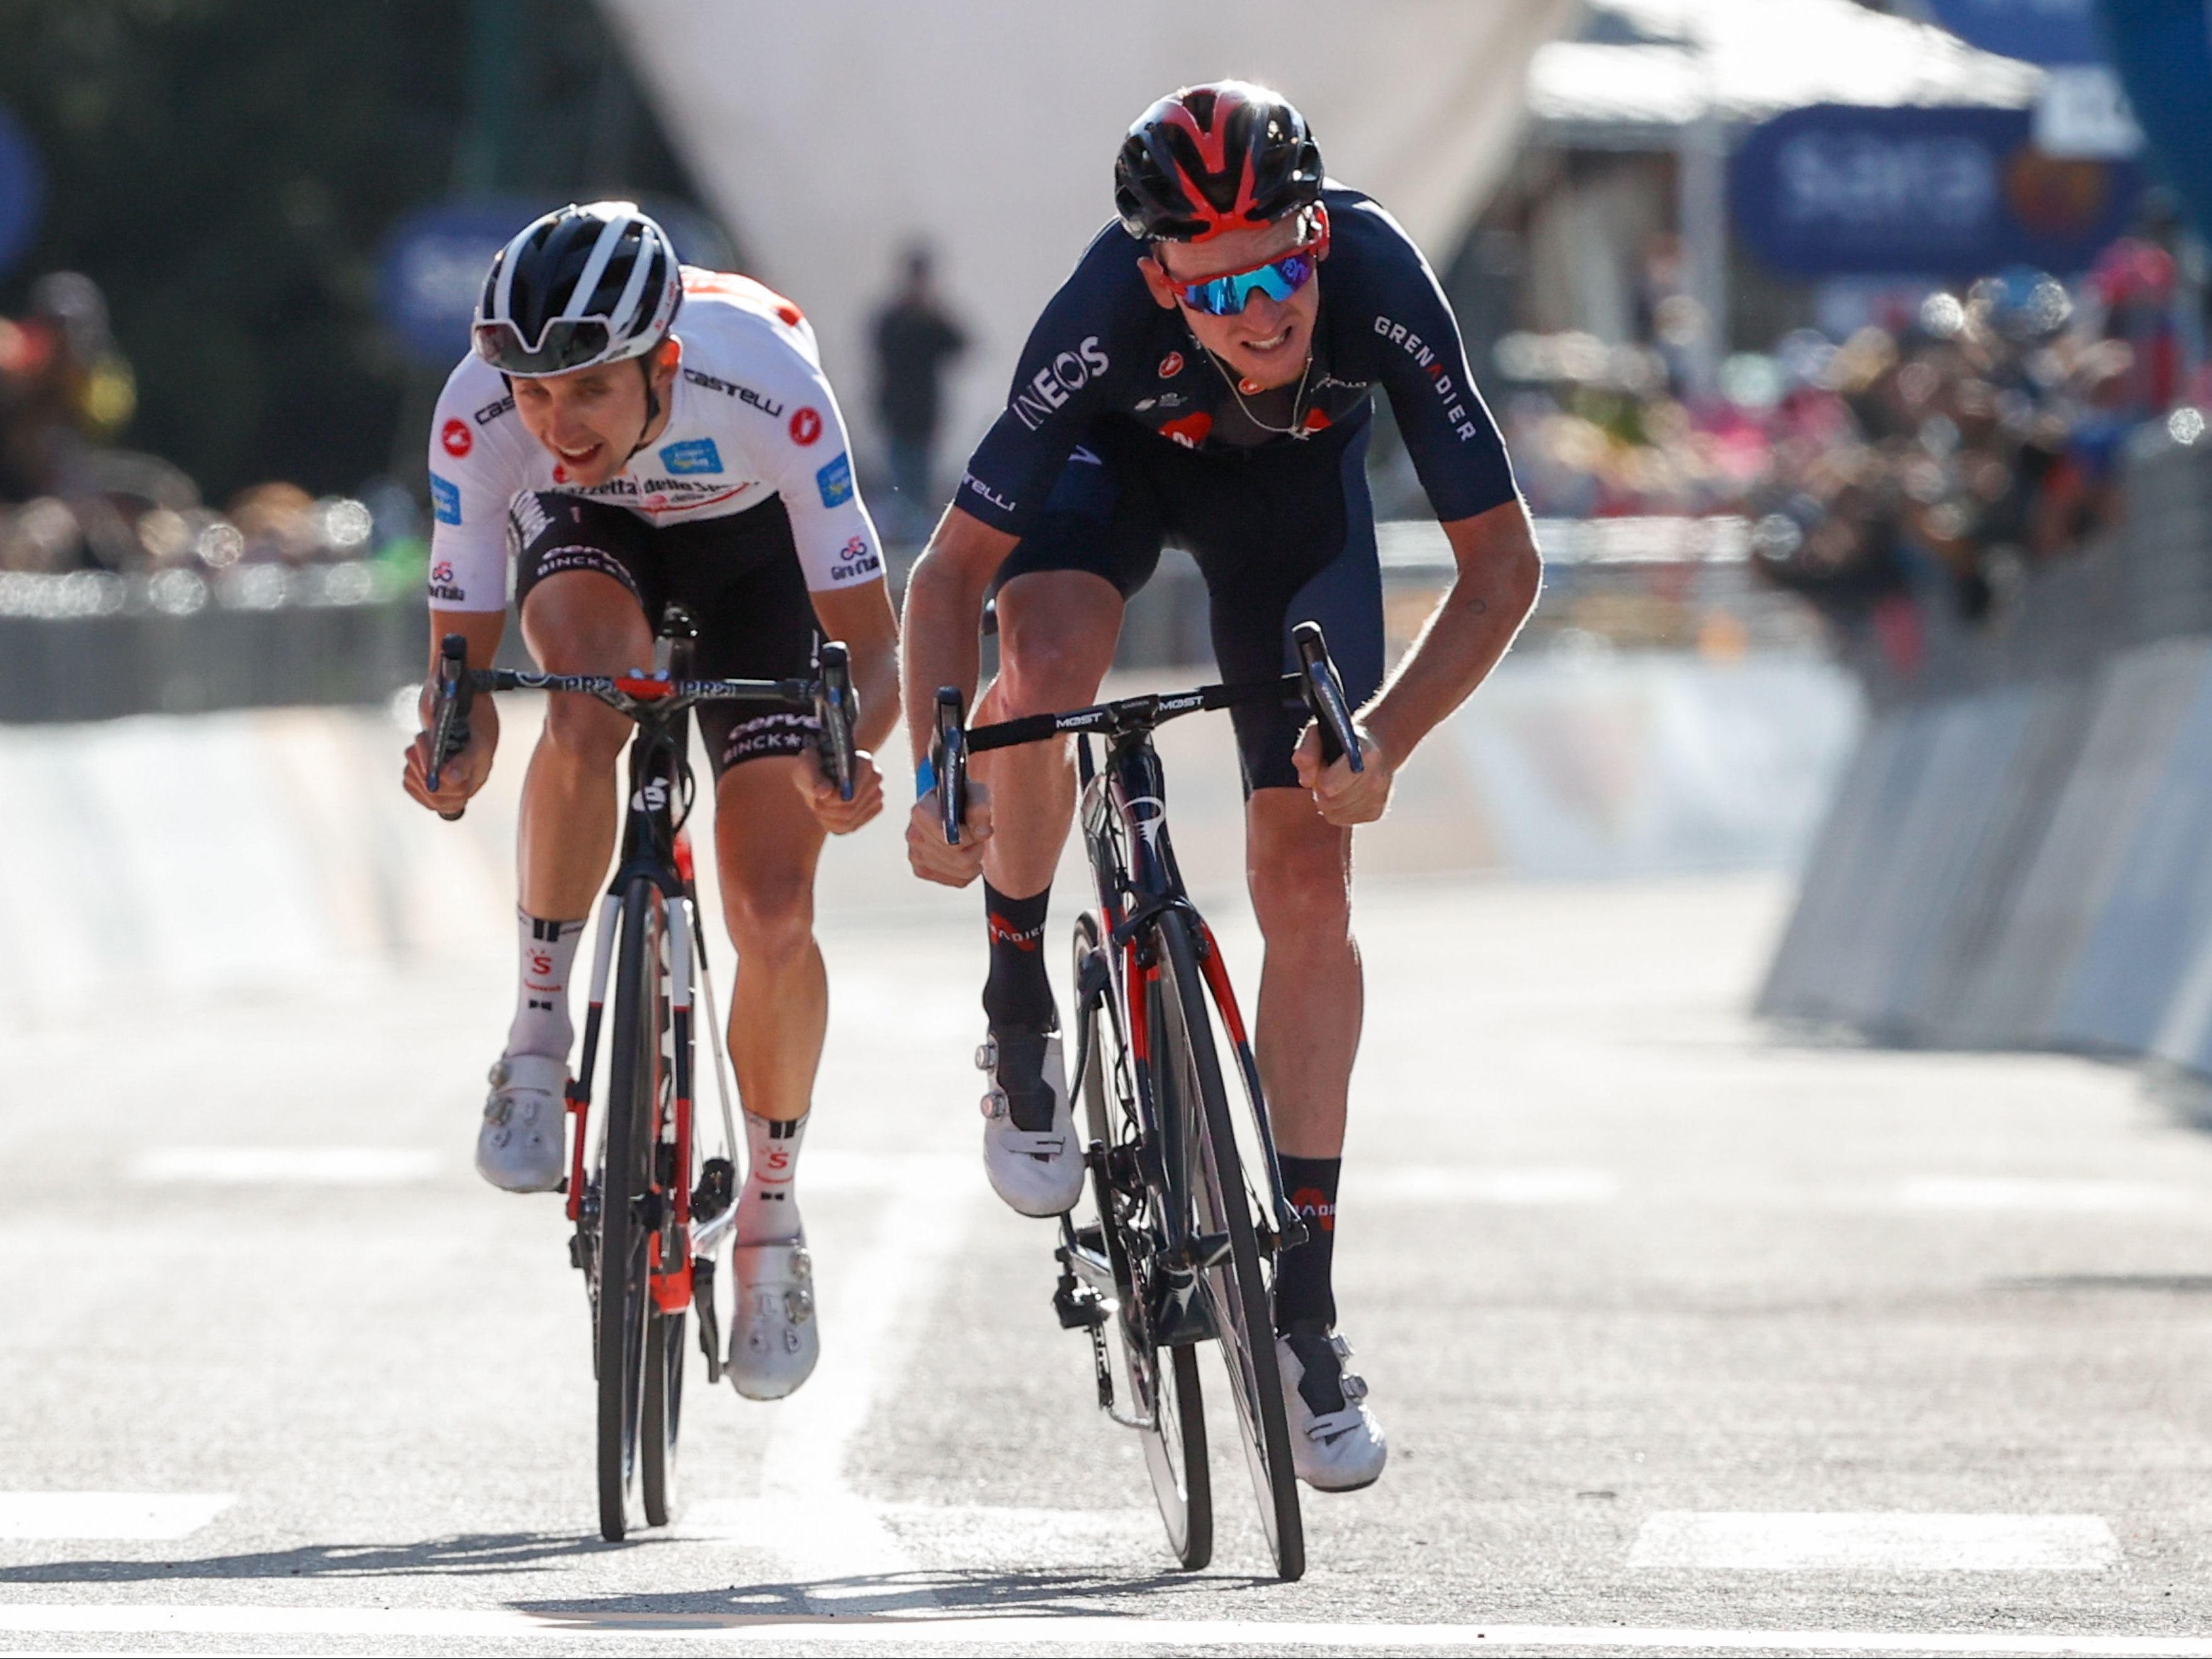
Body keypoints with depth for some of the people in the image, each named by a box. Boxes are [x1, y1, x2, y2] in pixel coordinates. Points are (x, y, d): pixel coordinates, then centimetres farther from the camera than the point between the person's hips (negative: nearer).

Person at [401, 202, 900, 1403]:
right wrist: (454, 741, -51)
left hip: (749, 544, -1)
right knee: (592, 696, -37)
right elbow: (461, 649, -28)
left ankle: (772, 1221, 13)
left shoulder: (767, 387, -40)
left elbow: (868, 640, -34)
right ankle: (538, 1038, -19)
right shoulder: (478, 416, -35)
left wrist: (844, 752, -54)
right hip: (586, 535, 1)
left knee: (776, 912, -10)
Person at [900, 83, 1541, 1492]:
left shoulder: (1379, 283, -39)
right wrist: (937, 778, -42)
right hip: (1123, 457, -1)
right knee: (1045, 668, -34)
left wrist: (1384, 740, -41)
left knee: (1307, 876, -7)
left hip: (1297, 480, 1)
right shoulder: (1106, 322, -40)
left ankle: (1306, 1304, 0)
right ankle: (1020, 1015, -6)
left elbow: (1503, 560, -30)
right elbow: (952, 573, -30)